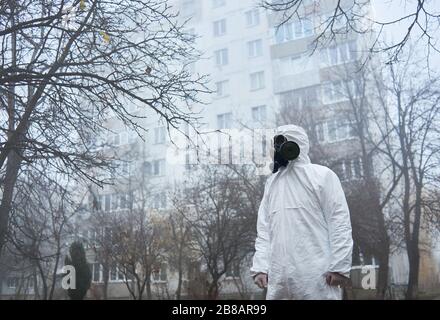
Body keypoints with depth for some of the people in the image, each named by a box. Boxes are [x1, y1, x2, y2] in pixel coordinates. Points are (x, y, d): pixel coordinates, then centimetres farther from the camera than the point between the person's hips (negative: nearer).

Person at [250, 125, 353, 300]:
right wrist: (260, 266, 2)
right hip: (279, 276, 5)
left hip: (316, 275, -5)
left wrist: (339, 266, -13)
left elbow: (339, 221, -5)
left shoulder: (322, 175, 2)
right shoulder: (271, 182, 19)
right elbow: (264, 228, 14)